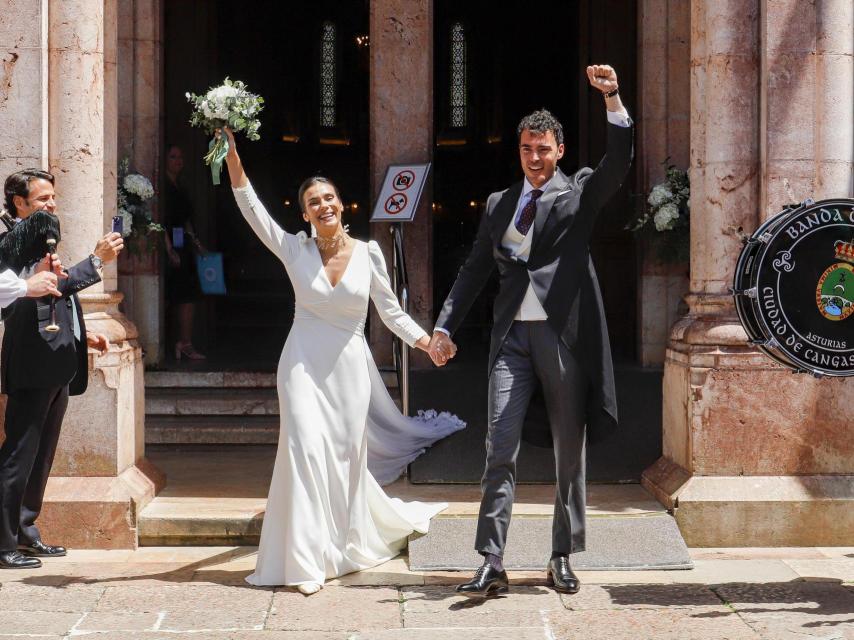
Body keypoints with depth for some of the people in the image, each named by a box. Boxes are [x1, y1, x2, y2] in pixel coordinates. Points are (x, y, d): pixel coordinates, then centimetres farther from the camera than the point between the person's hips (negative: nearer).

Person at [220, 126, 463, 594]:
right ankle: (307, 559, -6)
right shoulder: (295, 250, -2)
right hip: (304, 364, -1)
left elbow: (391, 311, 5)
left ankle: (347, 541, 36)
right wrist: (233, 159, -22)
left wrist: (424, 341, -8)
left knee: (347, 456, 10)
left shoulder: (367, 253, 0)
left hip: (349, 366, 1)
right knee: (307, 449, -12)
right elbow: (253, 209, -12)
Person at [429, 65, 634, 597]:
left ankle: (563, 558, 18)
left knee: (570, 453, 7)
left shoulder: (579, 193, 5)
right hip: (513, 336, 2)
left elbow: (618, 164, -12)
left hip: (565, 335, -2)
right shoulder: (499, 204, 15)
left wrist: (613, 100, -25)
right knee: (501, 449, -6)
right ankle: (492, 564, -7)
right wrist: (445, 327, 8)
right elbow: (476, 269, 16)